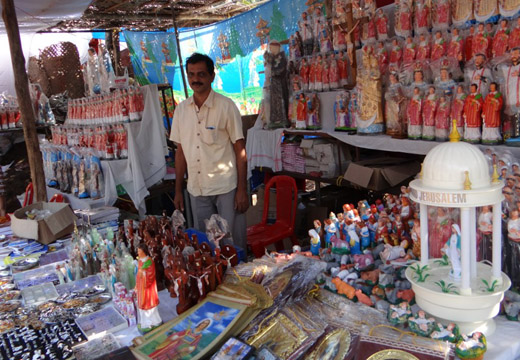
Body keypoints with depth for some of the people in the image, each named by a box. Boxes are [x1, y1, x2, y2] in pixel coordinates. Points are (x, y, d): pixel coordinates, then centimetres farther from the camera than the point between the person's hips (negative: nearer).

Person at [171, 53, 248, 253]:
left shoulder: (226, 106, -6)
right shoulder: (181, 110, 6)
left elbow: (240, 150, -6)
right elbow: (181, 151, 11)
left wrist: (242, 190, -10)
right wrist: (178, 190, 10)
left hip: (226, 188, -4)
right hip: (197, 190, 4)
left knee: (234, 243, 3)